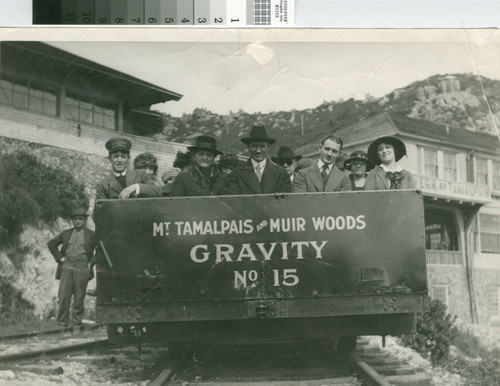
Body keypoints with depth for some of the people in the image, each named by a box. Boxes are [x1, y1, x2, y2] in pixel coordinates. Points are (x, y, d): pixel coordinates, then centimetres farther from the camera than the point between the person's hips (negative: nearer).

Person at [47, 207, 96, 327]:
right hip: (67, 266, 2)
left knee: (79, 296, -1)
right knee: (63, 294, -4)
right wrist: (59, 257, 9)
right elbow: (51, 244, 20)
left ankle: (76, 322, 7)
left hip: (82, 266, -2)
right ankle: (62, 322, 1)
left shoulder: (90, 235, 8)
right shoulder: (66, 233, 14)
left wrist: (92, 262, 1)